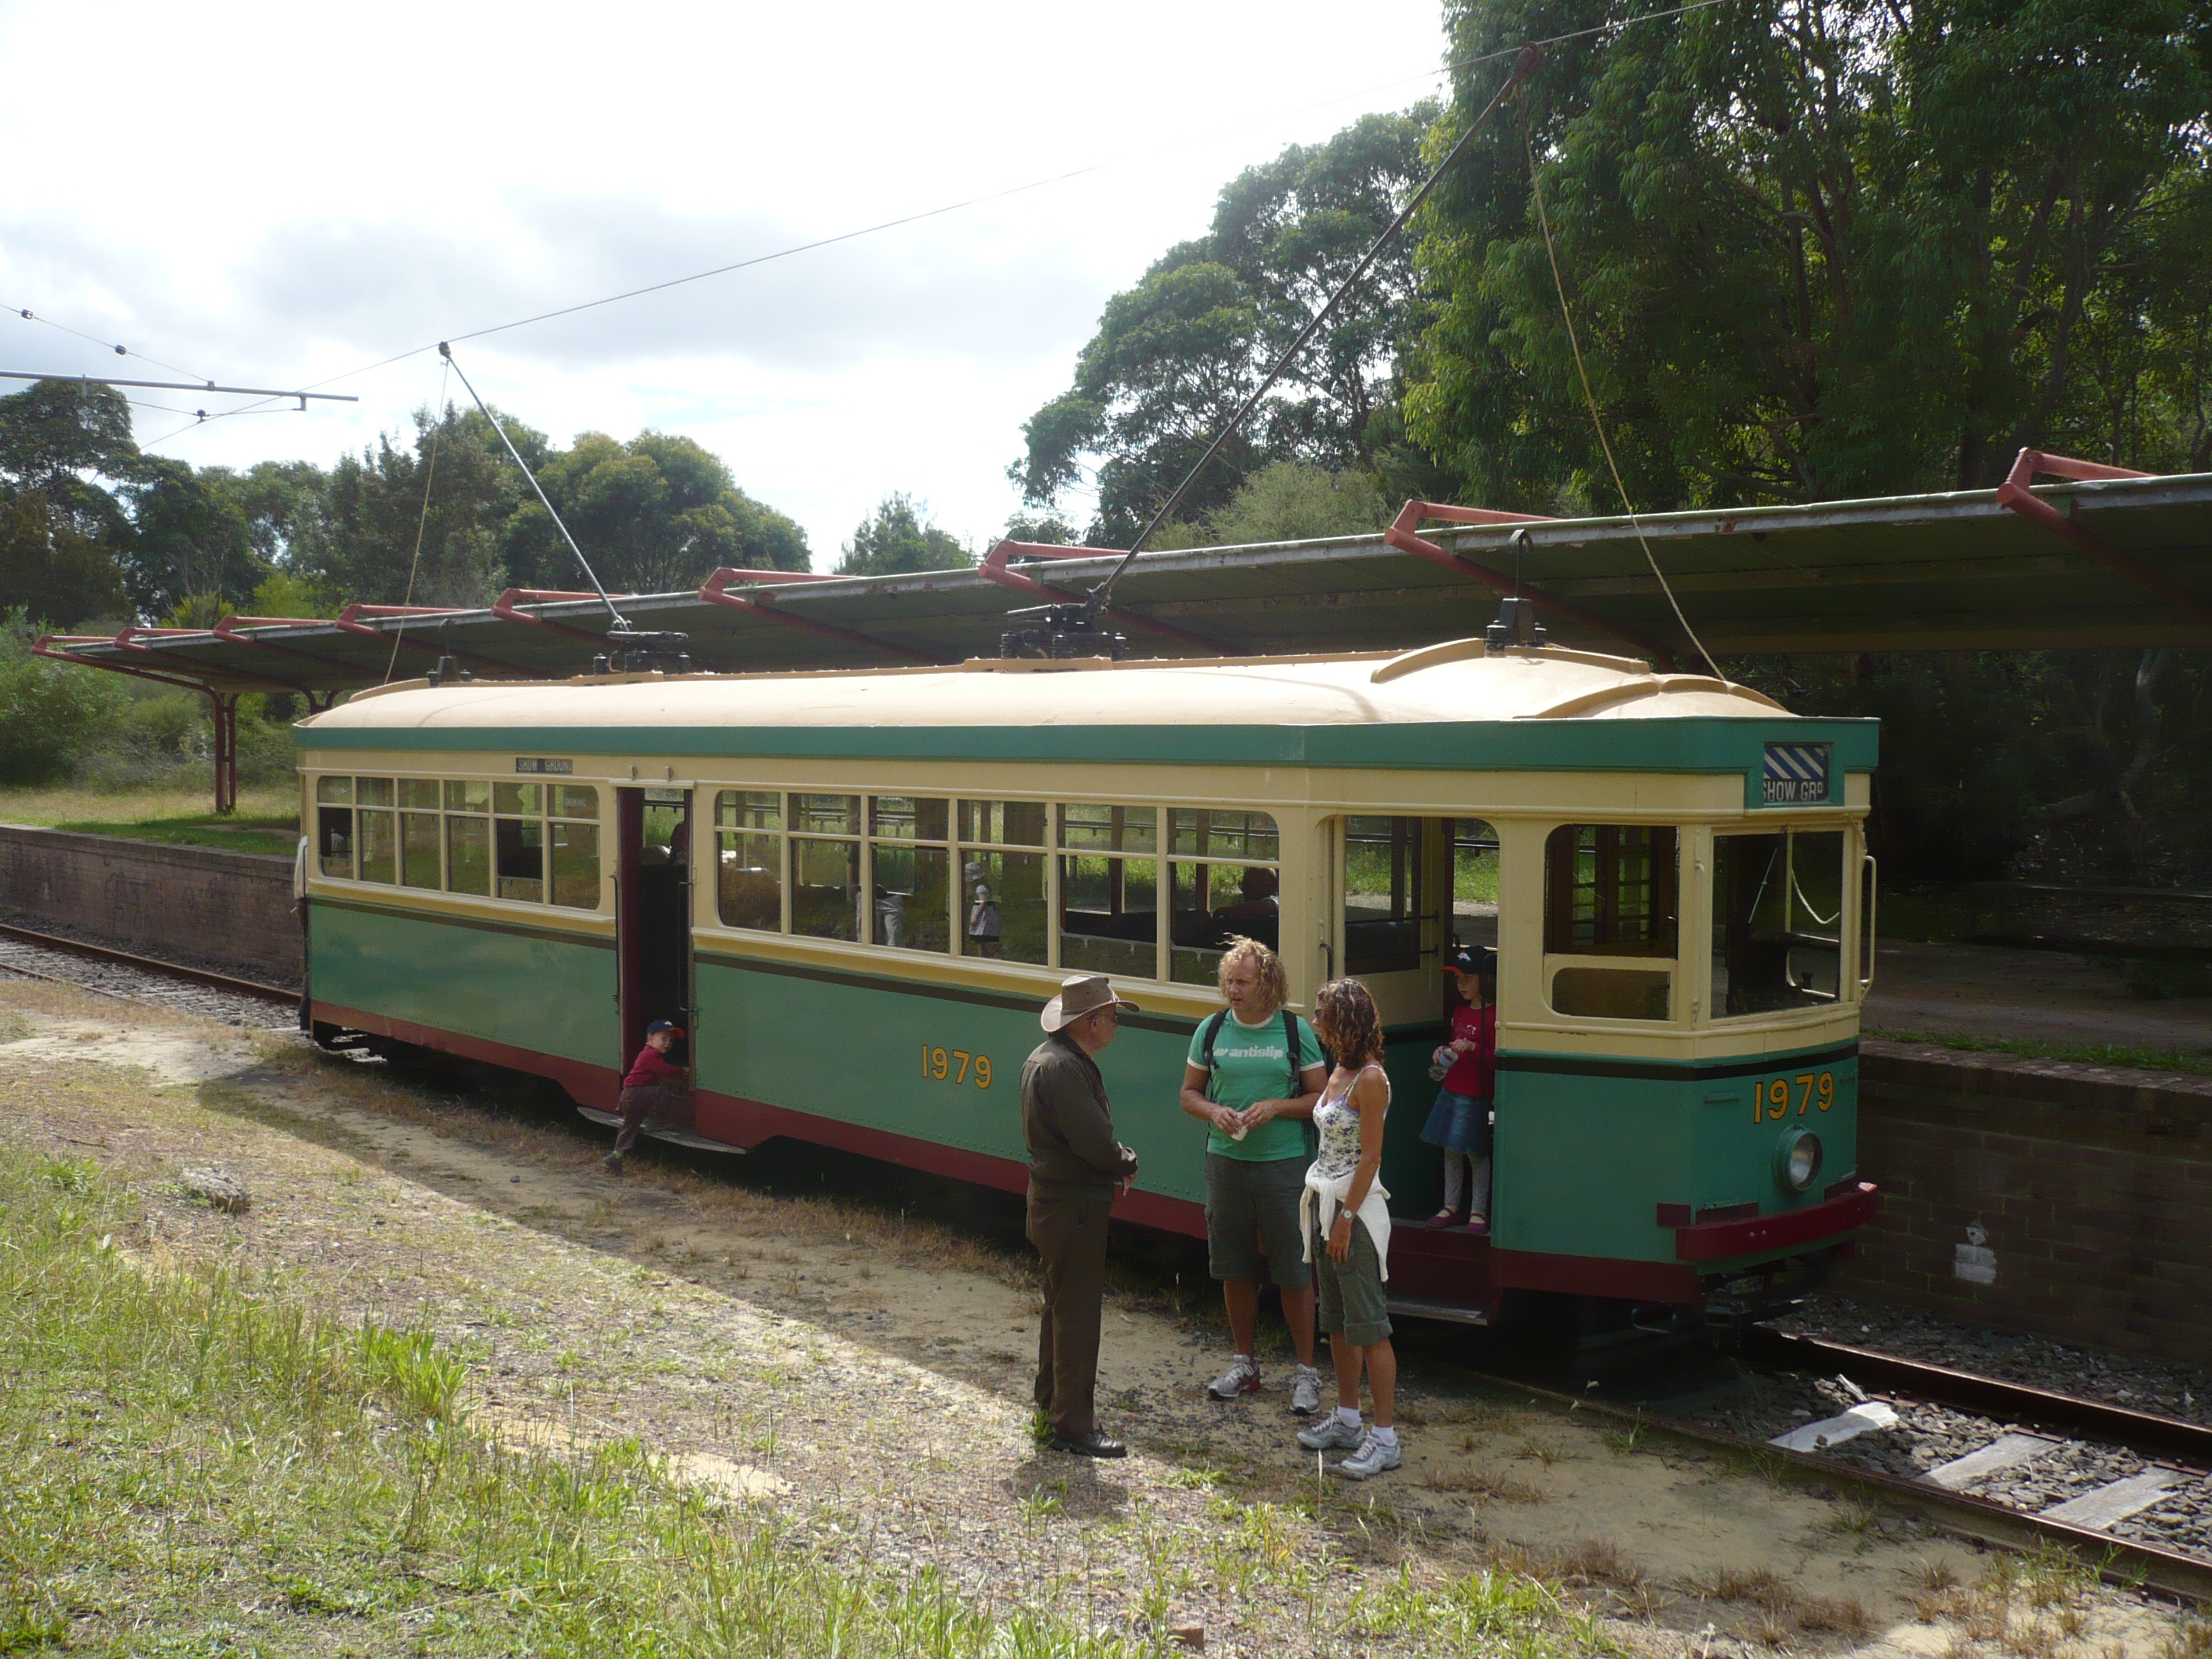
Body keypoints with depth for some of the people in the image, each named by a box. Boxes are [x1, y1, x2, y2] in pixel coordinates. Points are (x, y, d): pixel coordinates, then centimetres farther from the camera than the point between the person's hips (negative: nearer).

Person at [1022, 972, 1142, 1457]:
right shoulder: (1065, 1068, -24)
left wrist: (1114, 1163, 3)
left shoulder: (1045, 1057, 11)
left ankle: (1052, 1406, 35)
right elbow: (1096, 1143, -27)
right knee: (1078, 1315, -3)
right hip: (1074, 1208, -11)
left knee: (1061, 1307, 22)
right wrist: (1128, 1164, -7)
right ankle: (1074, 1428, 4)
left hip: (1053, 1202, 11)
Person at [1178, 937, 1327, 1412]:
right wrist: (1214, 1111, -9)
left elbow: (1321, 1097, -1)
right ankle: (1244, 1364, 26)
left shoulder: (1296, 1031, -3)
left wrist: (1276, 1107, -15)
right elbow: (1189, 1092, 12)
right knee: (1235, 1269, 11)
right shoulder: (1211, 1030, 5)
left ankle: (1306, 1372, 9)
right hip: (1226, 1160, 3)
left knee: (1294, 1272, -2)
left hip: (1283, 1164, -3)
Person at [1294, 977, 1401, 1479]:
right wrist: (1321, 1212, 13)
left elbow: (1370, 1156, -17)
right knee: (1337, 1320, 16)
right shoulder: (1339, 1071, 11)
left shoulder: (1370, 1079, -16)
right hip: (1326, 1202, 9)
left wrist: (1346, 1219, -18)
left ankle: (1385, 1438, 0)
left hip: (1356, 1208, -9)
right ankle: (1346, 1419, 28)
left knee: (1368, 1325, -5)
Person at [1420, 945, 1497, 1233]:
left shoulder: (1493, 1015, -12)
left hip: (1477, 1096, -8)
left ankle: (1478, 1210, 11)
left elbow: (1497, 1058, -16)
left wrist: (1472, 1048, -27)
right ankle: (1450, 1206, 21)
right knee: (1450, 1151, 12)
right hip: (1451, 1090, 8)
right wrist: (1444, 1052, 9)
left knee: (1476, 1153, 0)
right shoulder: (1460, 1012, 13)